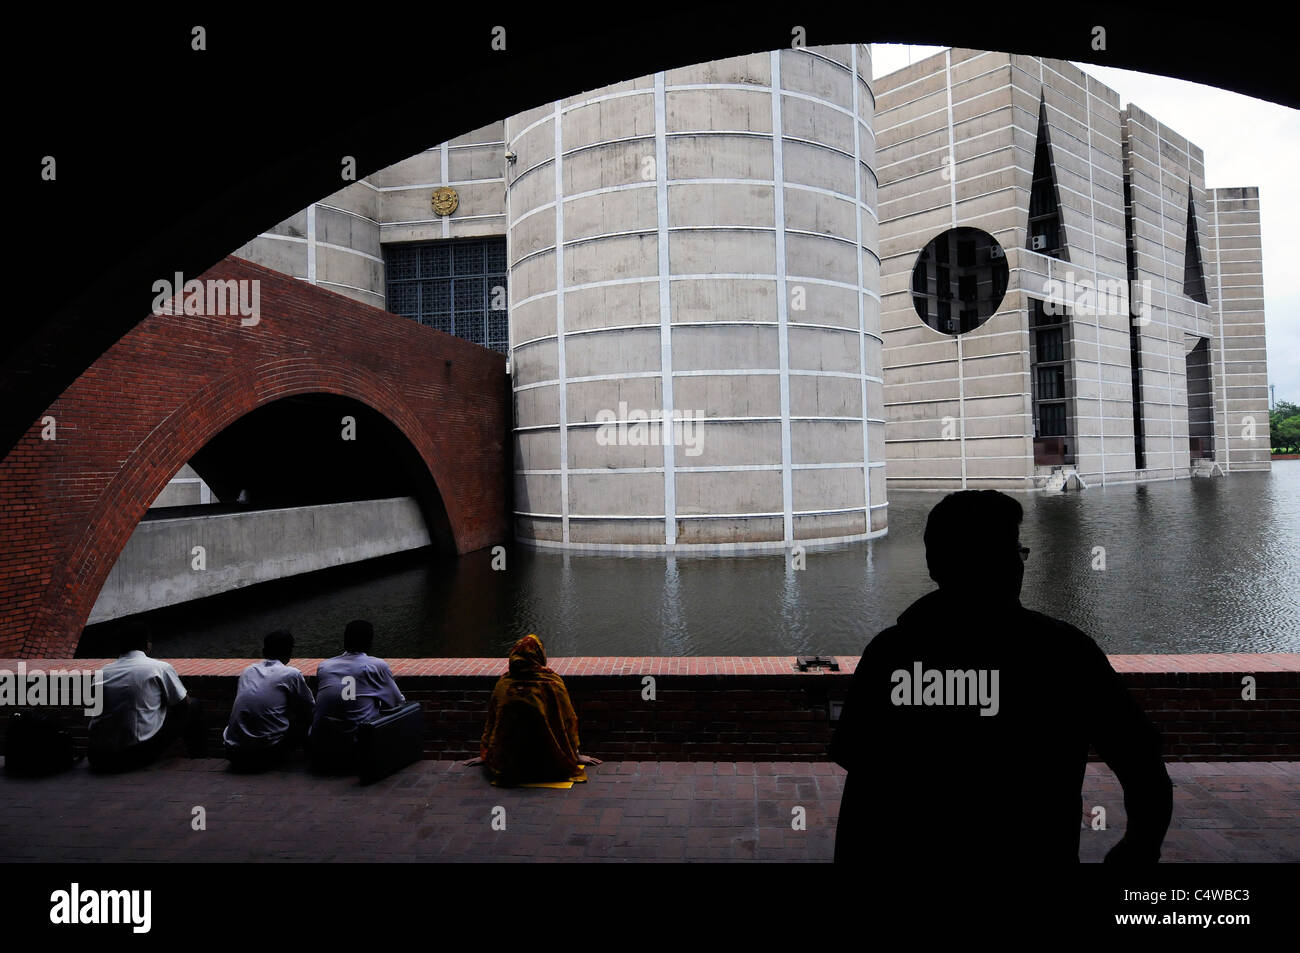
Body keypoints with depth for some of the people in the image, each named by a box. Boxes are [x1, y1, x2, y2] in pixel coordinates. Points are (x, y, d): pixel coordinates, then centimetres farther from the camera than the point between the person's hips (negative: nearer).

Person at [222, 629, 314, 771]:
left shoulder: (247, 671, 13)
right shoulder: (291, 674, -3)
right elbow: (310, 709, 11)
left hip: (233, 752, 5)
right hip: (267, 752, -5)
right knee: (307, 720, 15)